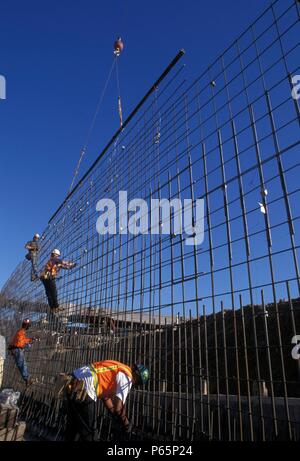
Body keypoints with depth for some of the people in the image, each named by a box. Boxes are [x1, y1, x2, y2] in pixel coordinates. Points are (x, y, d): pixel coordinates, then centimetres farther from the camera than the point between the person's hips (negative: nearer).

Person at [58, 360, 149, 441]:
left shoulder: (117, 369, 21)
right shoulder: (127, 377, -5)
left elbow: (105, 396, 27)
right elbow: (118, 407, -9)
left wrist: (117, 418, 31)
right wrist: (126, 424, 9)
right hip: (82, 391, -9)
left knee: (72, 425, 29)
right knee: (89, 432, 10)